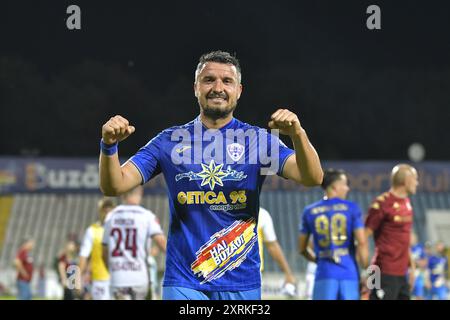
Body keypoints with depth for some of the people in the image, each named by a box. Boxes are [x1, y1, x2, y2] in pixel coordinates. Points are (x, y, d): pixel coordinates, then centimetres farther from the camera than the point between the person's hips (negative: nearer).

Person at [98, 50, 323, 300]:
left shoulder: (257, 140, 3)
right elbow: (114, 186, 1)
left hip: (241, 283, 1)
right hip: (183, 283, -1)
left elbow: (312, 178, -10)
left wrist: (297, 134, -30)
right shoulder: (170, 141, 5)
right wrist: (109, 146, -20)